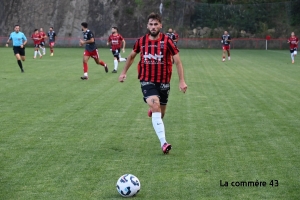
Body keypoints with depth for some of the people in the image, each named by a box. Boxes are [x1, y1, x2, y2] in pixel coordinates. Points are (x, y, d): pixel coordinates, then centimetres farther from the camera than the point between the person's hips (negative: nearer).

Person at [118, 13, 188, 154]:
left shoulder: (167, 41, -9)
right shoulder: (141, 41, -2)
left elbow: (177, 61, -5)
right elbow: (132, 56, 18)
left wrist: (182, 81, -11)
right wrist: (124, 72, 22)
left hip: (163, 81, 1)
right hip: (147, 81, -1)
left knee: (160, 113, 12)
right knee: (155, 106, -24)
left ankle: (152, 111, 54)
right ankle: (163, 143, -30)